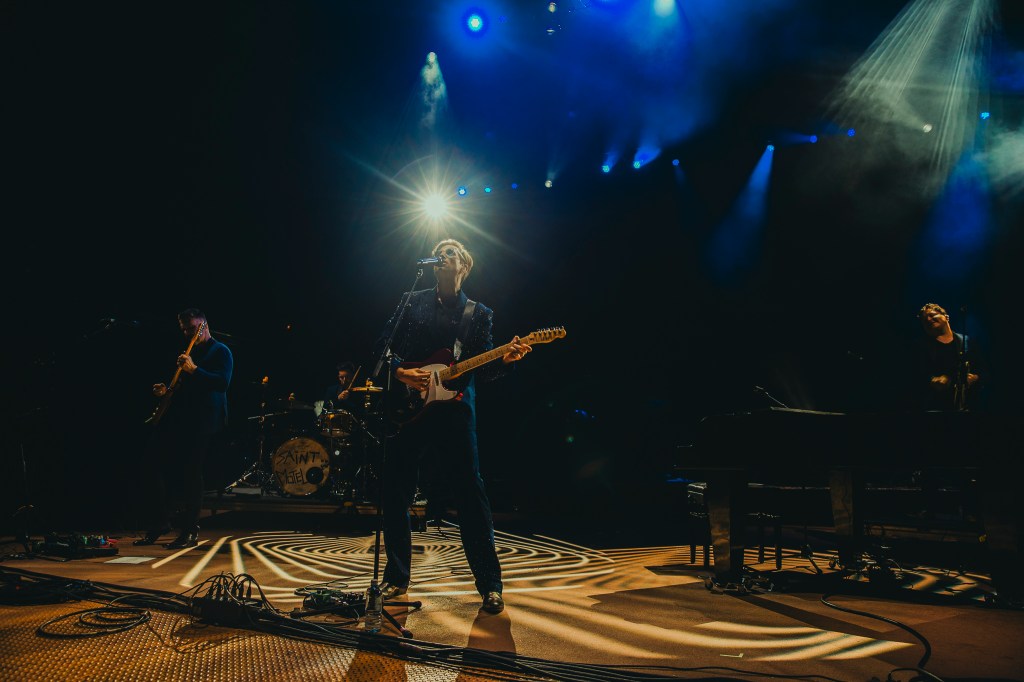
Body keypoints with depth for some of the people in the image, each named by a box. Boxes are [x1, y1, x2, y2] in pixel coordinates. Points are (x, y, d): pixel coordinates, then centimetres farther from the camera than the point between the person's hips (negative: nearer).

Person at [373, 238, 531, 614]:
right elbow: (383, 345, 9)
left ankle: (490, 583, 3)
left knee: (471, 494, -6)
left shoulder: (479, 314, 12)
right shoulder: (412, 302, 13)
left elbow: (483, 369, 6)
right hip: (408, 407, 2)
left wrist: (505, 359, -14)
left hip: (454, 409, -1)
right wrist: (401, 371, -9)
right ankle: (397, 576, 21)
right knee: (395, 493, 4)